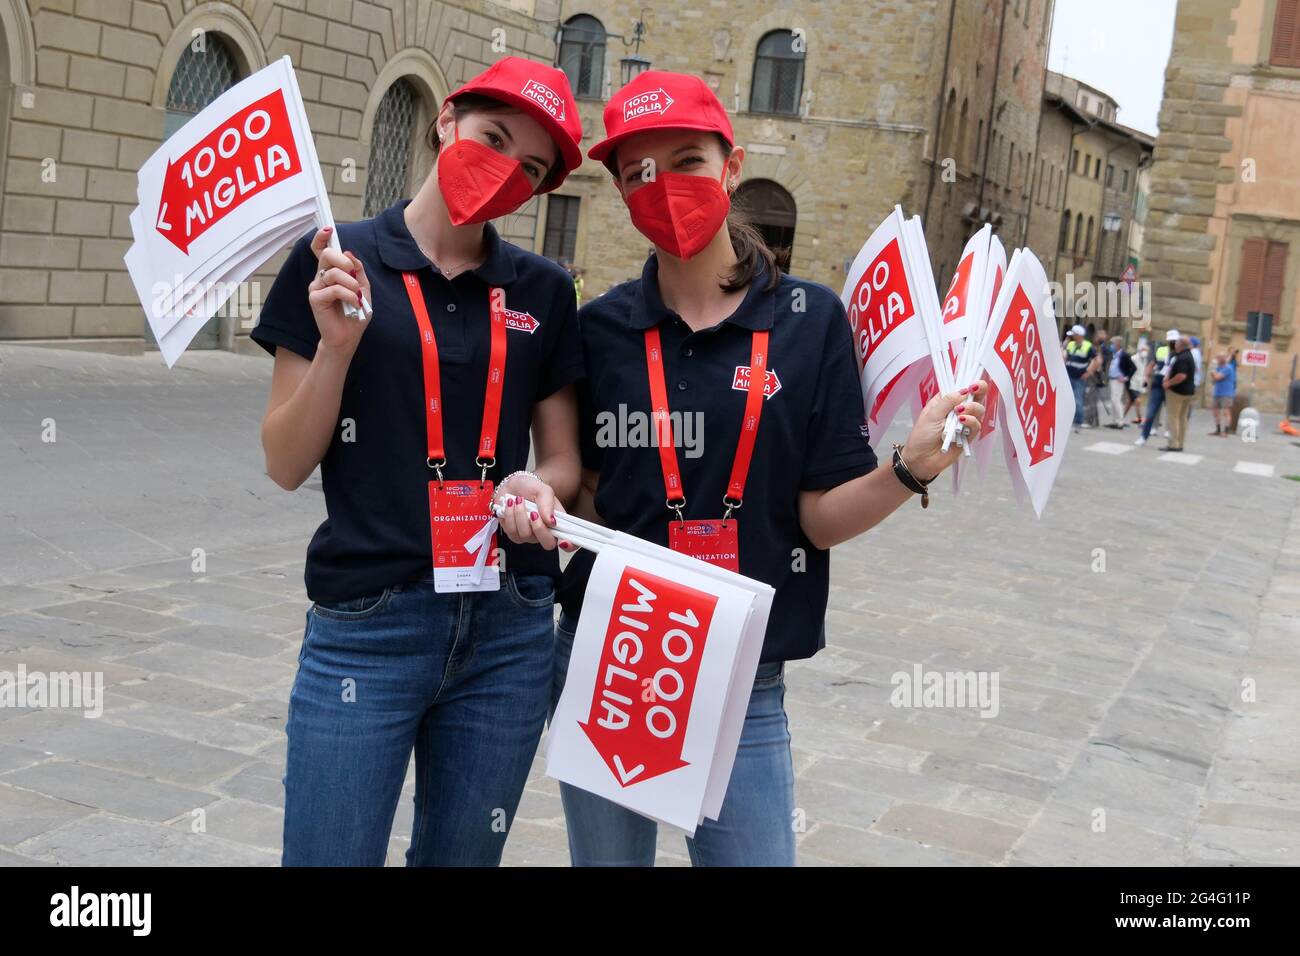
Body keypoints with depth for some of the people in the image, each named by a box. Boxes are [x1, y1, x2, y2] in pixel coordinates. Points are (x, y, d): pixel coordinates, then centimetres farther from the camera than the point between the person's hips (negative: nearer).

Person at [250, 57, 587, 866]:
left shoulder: (544, 293, 5)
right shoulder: (334, 265, -2)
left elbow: (564, 462, 11)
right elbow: (286, 465, -2)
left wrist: (536, 487, -11)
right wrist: (337, 345, -16)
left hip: (510, 629, 3)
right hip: (366, 625, -3)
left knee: (463, 855, 15)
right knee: (331, 855, 1)